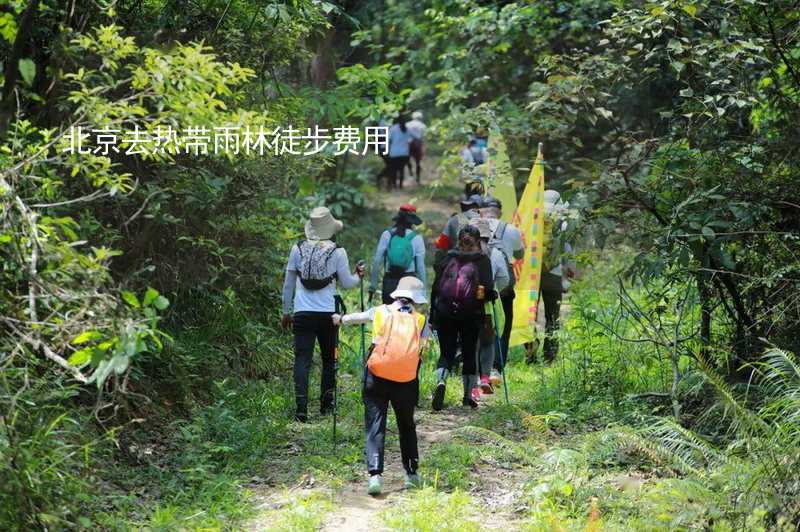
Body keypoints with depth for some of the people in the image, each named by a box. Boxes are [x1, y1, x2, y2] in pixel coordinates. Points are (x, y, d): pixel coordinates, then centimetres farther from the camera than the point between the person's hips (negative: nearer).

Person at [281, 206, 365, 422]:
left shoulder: (298, 249, 2)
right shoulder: (337, 252, -4)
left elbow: (288, 283, 8)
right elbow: (347, 283, 4)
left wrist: (286, 311, 18)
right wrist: (358, 276, 26)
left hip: (302, 314, 0)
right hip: (328, 313, 0)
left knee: (302, 360, -2)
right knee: (329, 359, 17)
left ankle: (301, 408, -12)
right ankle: (326, 404, 21)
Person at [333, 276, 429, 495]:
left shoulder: (380, 312, 10)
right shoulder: (420, 321, 6)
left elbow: (358, 316, 26)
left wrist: (341, 319, 47)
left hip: (376, 378, 0)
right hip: (406, 381, 1)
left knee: (375, 427, -1)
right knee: (407, 426, 20)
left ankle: (375, 474, -17)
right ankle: (412, 474, 23)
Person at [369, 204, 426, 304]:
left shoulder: (386, 235, 2)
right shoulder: (416, 238, -2)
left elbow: (377, 261, 1)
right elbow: (421, 266, -2)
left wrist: (372, 285, 7)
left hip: (389, 281, 1)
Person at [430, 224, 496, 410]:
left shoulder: (448, 258, 7)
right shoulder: (482, 260, 0)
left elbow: (435, 286, 6)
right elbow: (487, 289, -8)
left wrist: (433, 314, 12)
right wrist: (492, 295, 16)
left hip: (445, 313, 1)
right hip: (471, 315, -1)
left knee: (446, 352, 5)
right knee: (470, 354, 13)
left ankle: (441, 382, -23)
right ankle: (468, 395, 18)